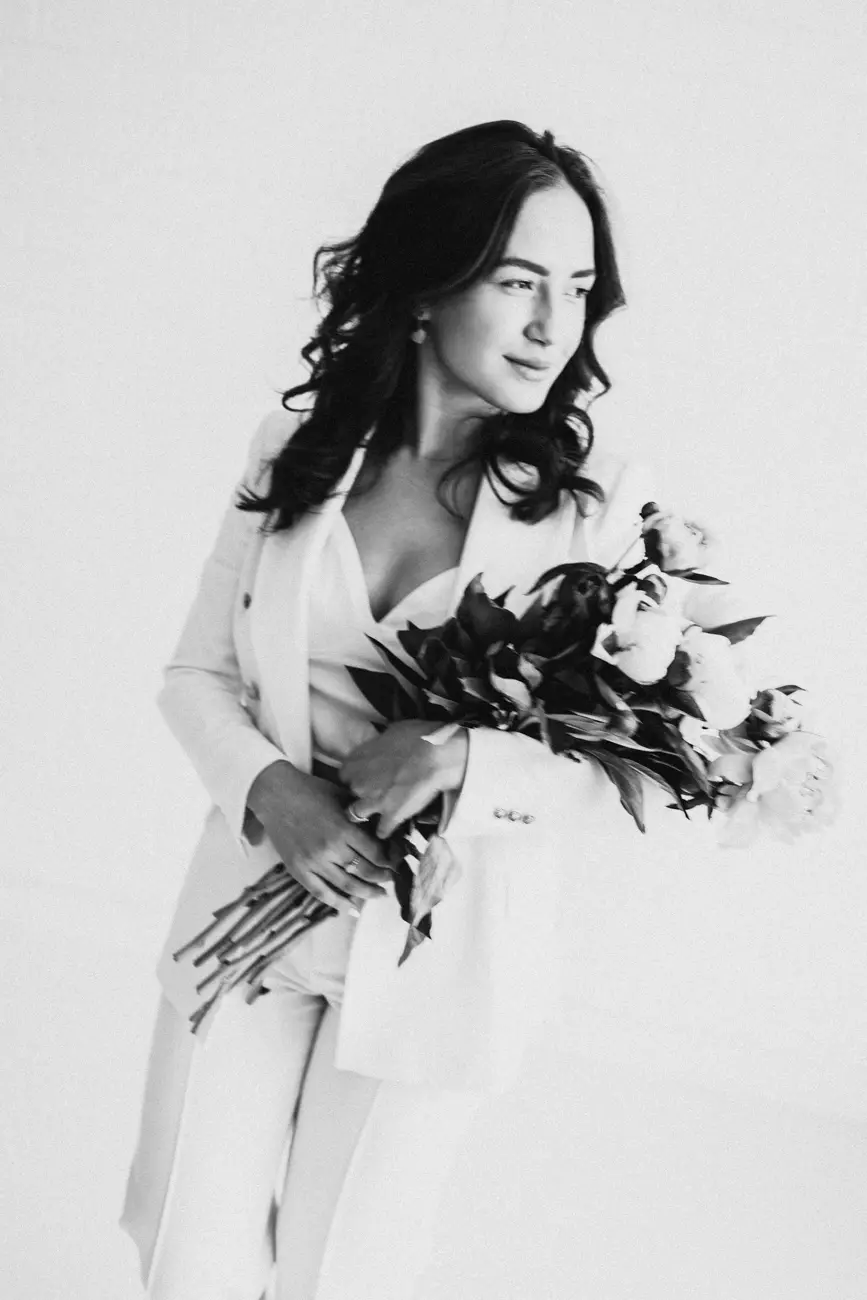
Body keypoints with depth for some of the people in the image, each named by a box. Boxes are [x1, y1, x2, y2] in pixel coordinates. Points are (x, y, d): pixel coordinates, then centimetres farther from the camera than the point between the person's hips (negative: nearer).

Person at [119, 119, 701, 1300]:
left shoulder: (602, 502, -11)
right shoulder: (292, 451, -2)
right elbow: (196, 675, 3)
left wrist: (469, 765, -27)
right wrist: (272, 789, -17)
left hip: (439, 958, -2)